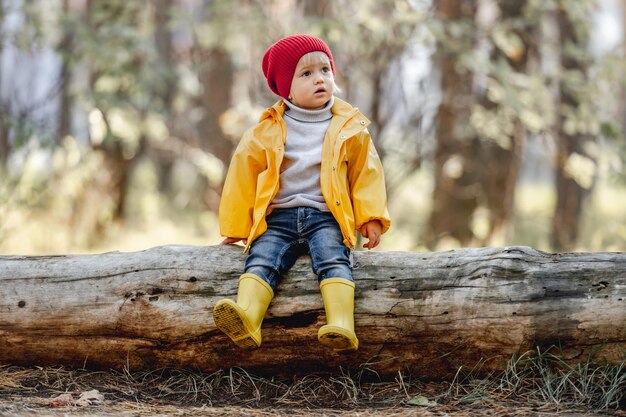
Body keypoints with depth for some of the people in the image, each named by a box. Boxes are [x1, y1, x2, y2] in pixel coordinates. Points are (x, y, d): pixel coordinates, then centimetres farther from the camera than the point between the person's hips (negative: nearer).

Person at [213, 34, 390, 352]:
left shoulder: (349, 129, 10)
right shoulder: (266, 131, 9)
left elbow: (366, 173, 14)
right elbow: (244, 173, 13)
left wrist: (371, 218, 4)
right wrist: (236, 227, 12)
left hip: (325, 216, -1)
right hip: (278, 218, 1)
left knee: (333, 260, -29)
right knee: (261, 261, -25)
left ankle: (341, 326, -48)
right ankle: (246, 317, -48)